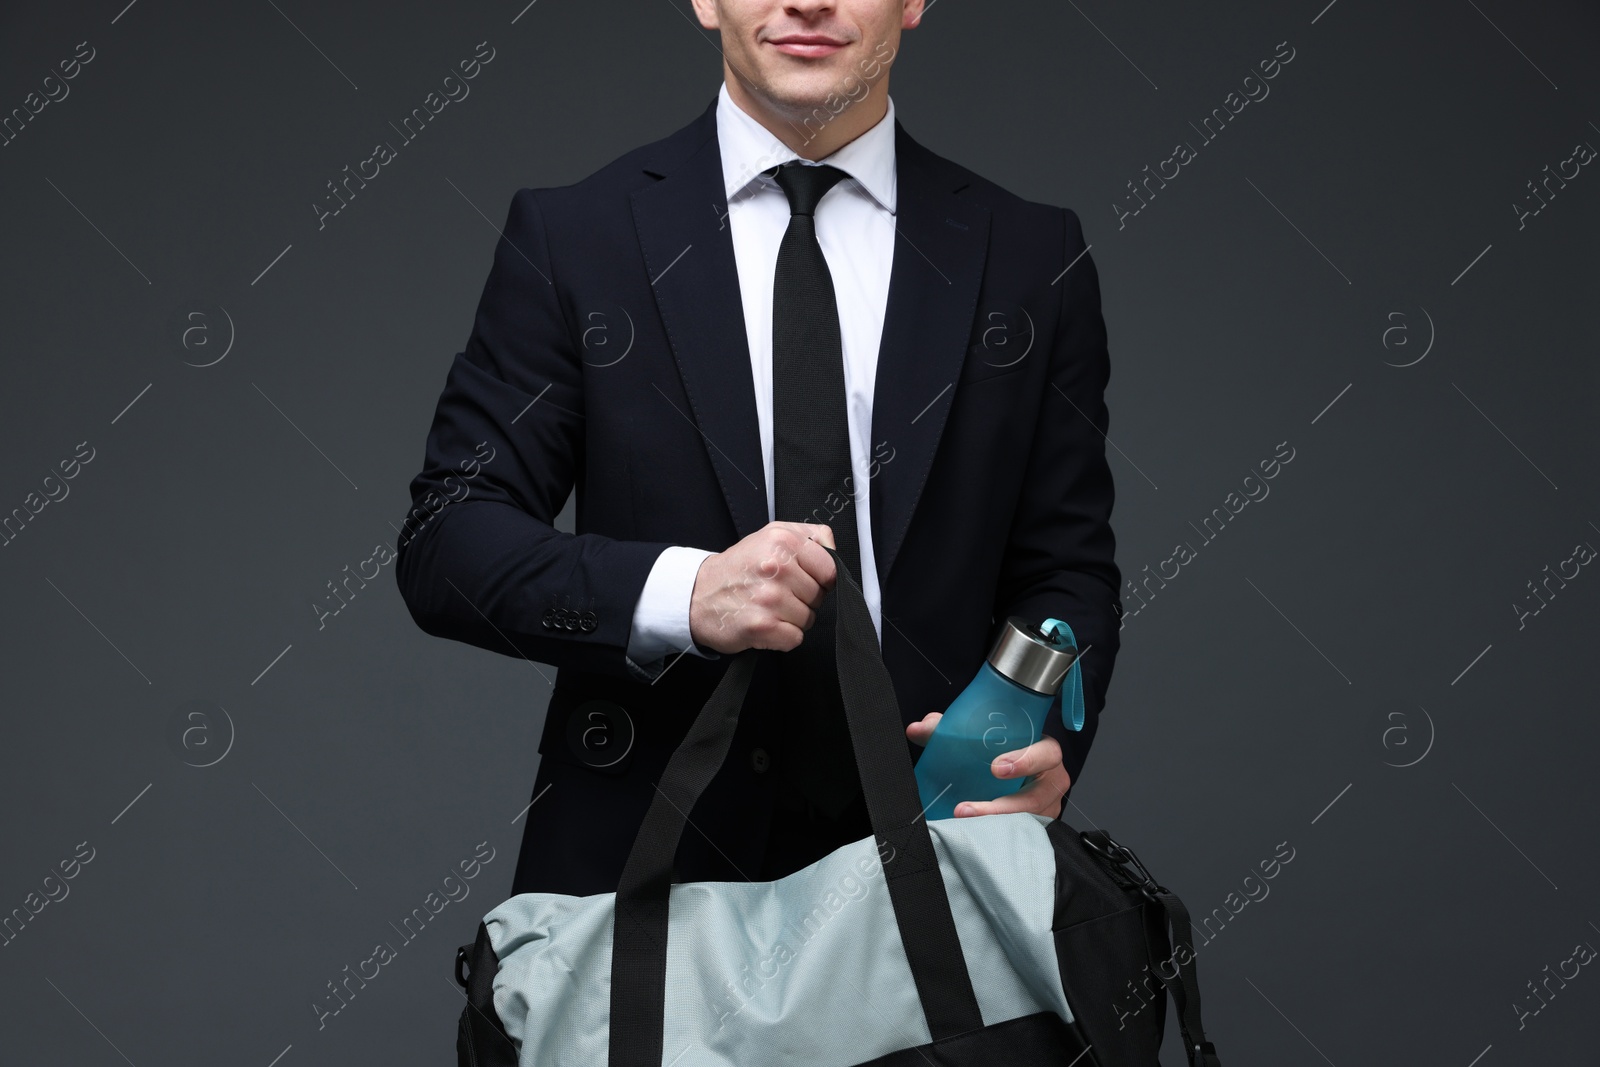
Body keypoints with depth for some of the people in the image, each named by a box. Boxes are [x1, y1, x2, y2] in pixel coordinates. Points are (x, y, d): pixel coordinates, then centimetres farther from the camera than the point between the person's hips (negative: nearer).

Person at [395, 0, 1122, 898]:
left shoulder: (1031, 257, 6)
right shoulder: (570, 239, 1)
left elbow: (1066, 567, 7)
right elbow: (446, 544, -3)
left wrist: (1044, 734, -14)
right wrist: (683, 594, -20)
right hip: (640, 859, -1)